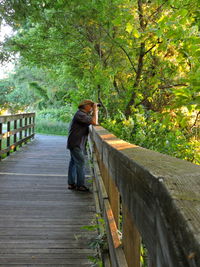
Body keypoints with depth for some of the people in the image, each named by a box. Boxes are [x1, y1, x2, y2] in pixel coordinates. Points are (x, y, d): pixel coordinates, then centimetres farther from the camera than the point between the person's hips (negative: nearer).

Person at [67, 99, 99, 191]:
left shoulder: (84, 114, 14)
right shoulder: (80, 114, -18)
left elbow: (94, 122, 16)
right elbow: (94, 122, -25)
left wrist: (95, 111, 9)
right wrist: (95, 110, -13)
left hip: (76, 143, 10)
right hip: (76, 143, -10)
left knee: (73, 162, 12)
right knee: (80, 162, -8)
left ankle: (71, 183, 18)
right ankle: (80, 185, -3)